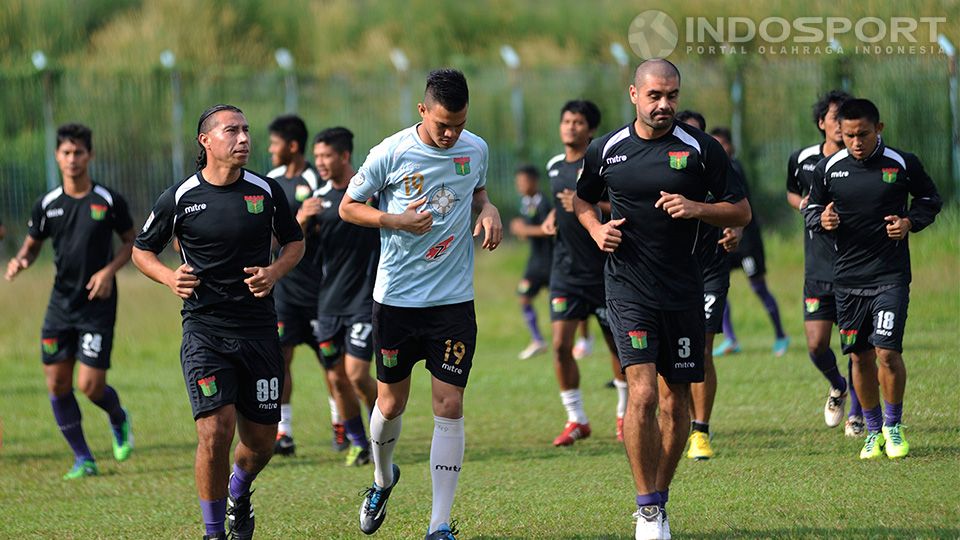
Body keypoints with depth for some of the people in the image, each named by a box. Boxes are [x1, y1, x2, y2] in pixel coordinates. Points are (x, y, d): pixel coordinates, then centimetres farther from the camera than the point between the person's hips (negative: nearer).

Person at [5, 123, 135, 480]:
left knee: (90, 385, -10)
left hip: (98, 304, -4)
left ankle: (119, 420, 25)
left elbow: (131, 241, 5)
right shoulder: (47, 205, 2)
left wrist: (109, 270, -12)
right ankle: (83, 460, 12)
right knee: (57, 383, 0)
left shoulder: (108, 201, -6)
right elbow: (32, 245, 14)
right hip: (61, 303, 4)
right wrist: (20, 261, -9)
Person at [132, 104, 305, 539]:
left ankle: (238, 494, 41)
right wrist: (170, 278, -10)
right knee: (216, 430, -16)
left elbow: (293, 242, 16)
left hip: (259, 328, 3)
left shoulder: (267, 191, 2)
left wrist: (274, 272, -4)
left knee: (262, 440, 7)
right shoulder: (179, 198, -4)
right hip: (204, 328, -3)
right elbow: (142, 250, 10)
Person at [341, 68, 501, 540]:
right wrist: (396, 220, -17)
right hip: (396, 299, -1)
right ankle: (383, 479, 42)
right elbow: (348, 207, -1)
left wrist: (488, 209, -1)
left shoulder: (476, 149, 1)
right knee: (391, 403, 9)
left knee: (449, 406, -6)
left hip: (454, 300, 1)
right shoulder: (392, 153, -10)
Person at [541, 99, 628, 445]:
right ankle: (576, 420, 4)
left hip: (604, 270, -5)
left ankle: (625, 414, 24)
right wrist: (553, 216, 9)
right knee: (560, 344, -6)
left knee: (617, 343, 6)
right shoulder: (555, 167, 11)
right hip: (566, 270, 5)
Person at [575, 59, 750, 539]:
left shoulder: (701, 149, -1)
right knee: (643, 393, -15)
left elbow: (741, 212, 3)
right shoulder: (606, 150, 3)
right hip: (628, 289, -1)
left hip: (683, 293, 1)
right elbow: (581, 198, 21)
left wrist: (698, 208, -14)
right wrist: (596, 228, 1)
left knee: (677, 400, 5)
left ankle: (660, 499, 23)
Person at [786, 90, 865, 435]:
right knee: (816, 345, -4)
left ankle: (856, 414, 15)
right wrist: (803, 204, 1)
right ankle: (837, 387, 28)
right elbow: (792, 193, 24)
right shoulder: (802, 160, 5)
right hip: (818, 269, 2)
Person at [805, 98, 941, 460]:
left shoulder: (902, 164, -4)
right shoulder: (828, 169, 1)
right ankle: (874, 431, 22)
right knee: (860, 356, 6)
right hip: (847, 277, 3)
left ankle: (893, 426, 10)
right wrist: (821, 219, -9)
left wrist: (910, 223, -7)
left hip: (891, 276, -3)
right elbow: (811, 208, 14)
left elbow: (930, 200, 11)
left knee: (887, 353, -12)